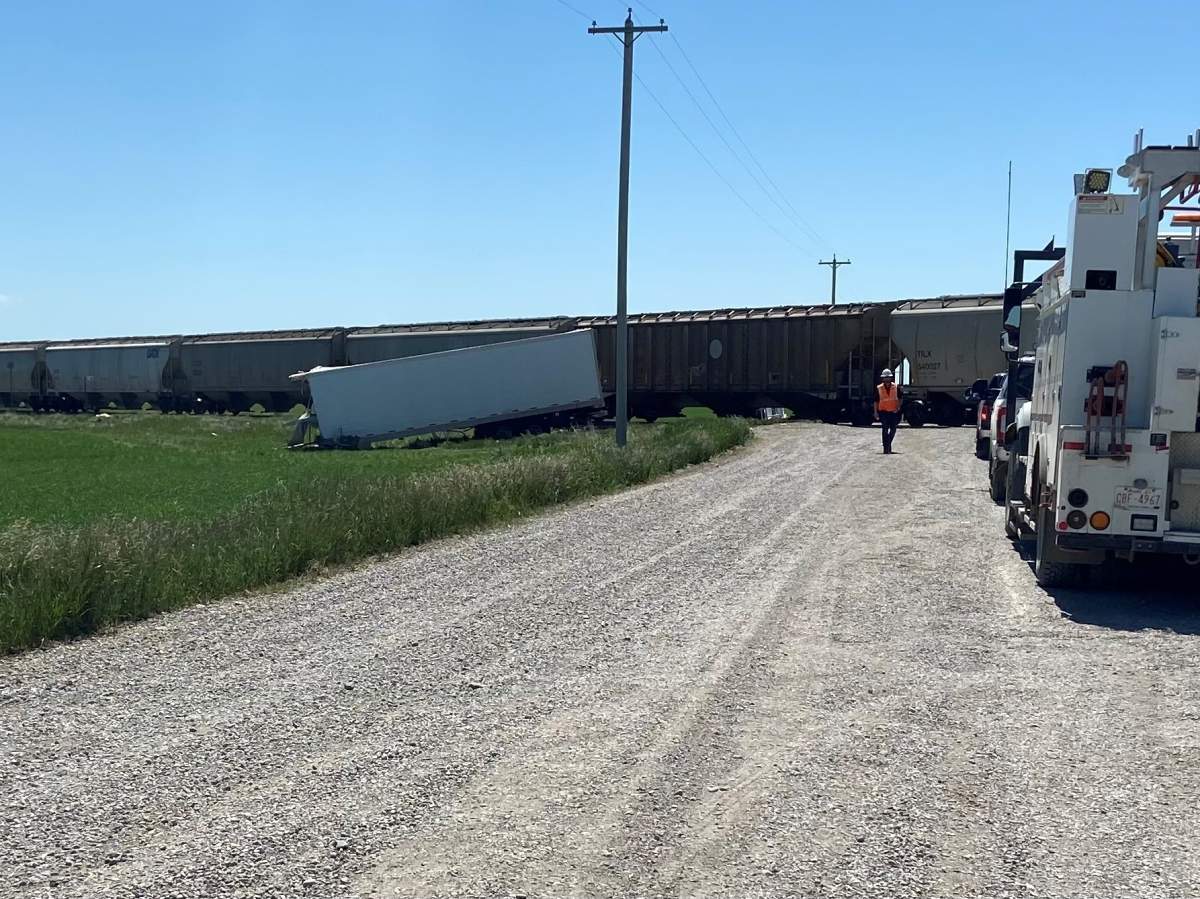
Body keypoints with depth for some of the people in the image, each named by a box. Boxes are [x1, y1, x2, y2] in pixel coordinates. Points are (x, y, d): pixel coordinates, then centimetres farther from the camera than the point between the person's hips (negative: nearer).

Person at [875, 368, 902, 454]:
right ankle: (886, 447, -5)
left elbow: (899, 398, 10)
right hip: (883, 411, -2)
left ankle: (888, 443, 29)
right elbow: (876, 401, 4)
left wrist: (898, 407, -3)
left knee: (893, 430, 6)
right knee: (885, 430, -6)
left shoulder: (896, 387, 2)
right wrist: (876, 412, 0)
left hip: (894, 411, 2)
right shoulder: (879, 388, -1)